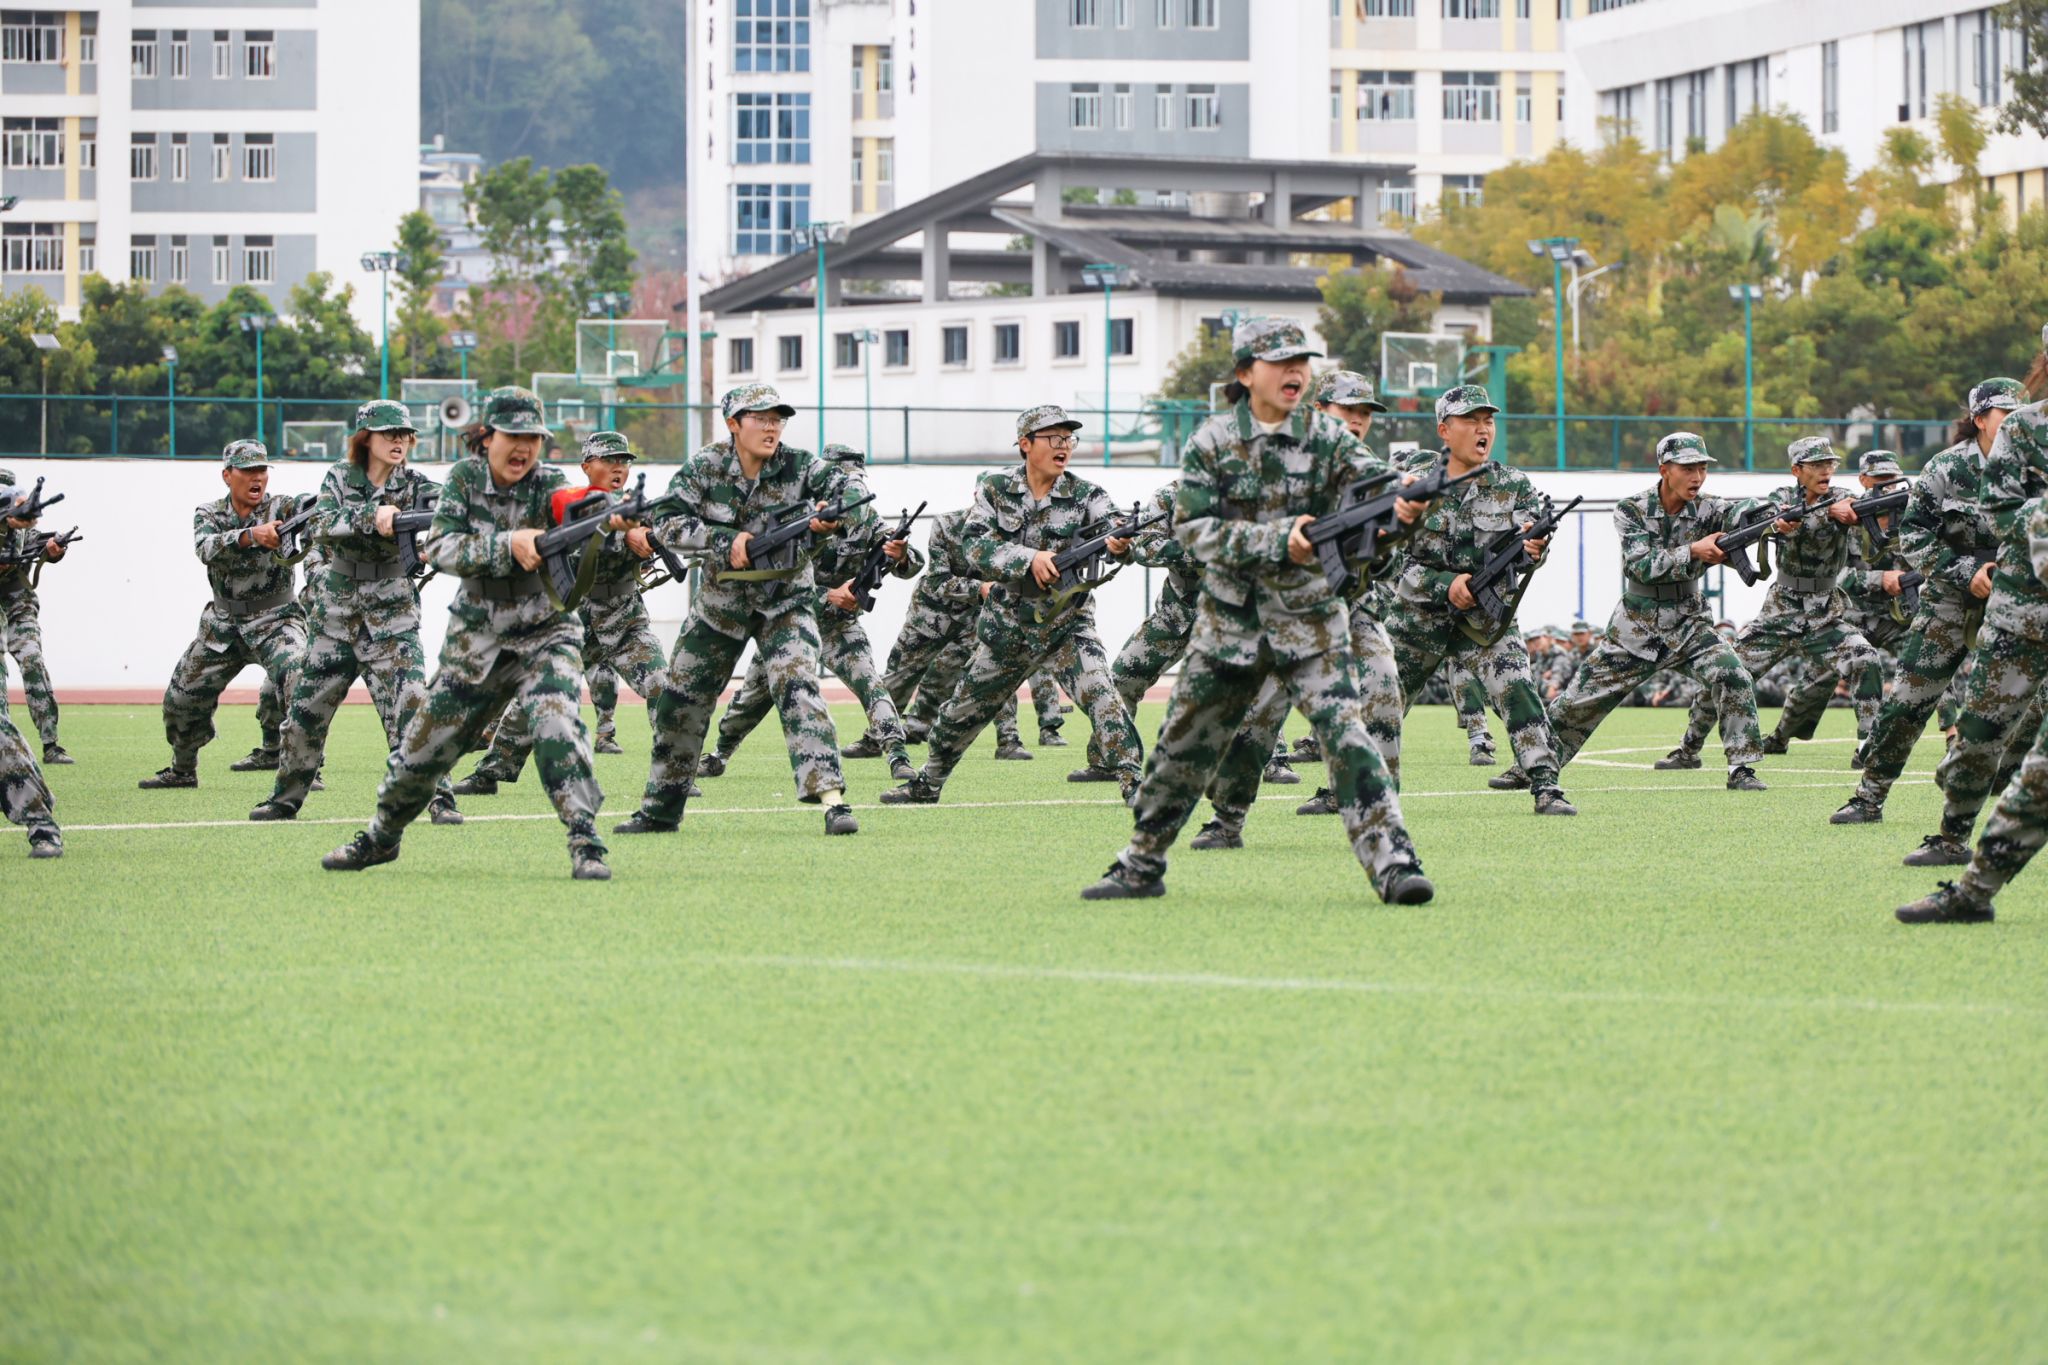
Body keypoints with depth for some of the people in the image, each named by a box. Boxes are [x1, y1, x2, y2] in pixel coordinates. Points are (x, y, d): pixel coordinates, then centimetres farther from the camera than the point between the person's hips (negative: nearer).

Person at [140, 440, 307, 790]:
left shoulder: (281, 508, -7)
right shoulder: (209, 514, -1)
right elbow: (206, 548, -23)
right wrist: (251, 535, -41)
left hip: (275, 620, -3)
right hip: (222, 626, 3)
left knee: (300, 684, -28)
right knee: (180, 699, 10)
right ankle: (182, 771, 35)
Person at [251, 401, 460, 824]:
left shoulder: (415, 486, -3)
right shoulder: (340, 479, 0)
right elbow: (322, 525, -18)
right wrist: (372, 516, -34)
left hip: (391, 616, -2)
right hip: (334, 613, 2)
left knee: (409, 705, -15)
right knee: (306, 708, 9)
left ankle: (438, 798, -12)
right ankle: (285, 799, 24)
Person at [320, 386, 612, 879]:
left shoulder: (549, 484, -10)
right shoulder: (466, 477, -5)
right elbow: (440, 547, -16)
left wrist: (612, 523, -51)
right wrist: (510, 544, -30)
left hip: (544, 636, -2)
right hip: (475, 640, 2)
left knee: (557, 727, -29)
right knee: (423, 746, 10)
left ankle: (586, 844, -27)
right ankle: (380, 838, 34)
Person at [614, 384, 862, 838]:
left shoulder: (800, 466, -13)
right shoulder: (705, 467, -9)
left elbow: (859, 501, -19)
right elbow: (669, 523, -14)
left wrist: (834, 517, -41)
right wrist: (725, 540, -28)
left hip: (783, 603, -3)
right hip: (720, 602, 3)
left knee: (797, 688, -23)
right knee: (680, 701, 8)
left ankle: (833, 800, -28)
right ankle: (661, 809, 24)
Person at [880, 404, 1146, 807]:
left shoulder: (1086, 496, -9)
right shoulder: (995, 488, -5)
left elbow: (1111, 530, -26)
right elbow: (975, 546, -18)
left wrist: (1119, 544, -52)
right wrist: (1029, 558, -34)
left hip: (1067, 626, -2)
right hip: (1007, 629, 2)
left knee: (1100, 693, -25)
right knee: (963, 710, 13)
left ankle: (1132, 783, -22)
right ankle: (927, 784, 34)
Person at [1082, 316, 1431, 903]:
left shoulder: (1325, 437, -2)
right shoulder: (1212, 442, -3)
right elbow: (1194, 527, -10)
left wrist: (1403, 503, -41)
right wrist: (1277, 541, -22)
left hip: (1310, 619, -1)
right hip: (1230, 621, 1)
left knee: (1346, 734, -16)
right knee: (1183, 745, 9)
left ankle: (1393, 865, -19)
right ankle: (1140, 867, 24)